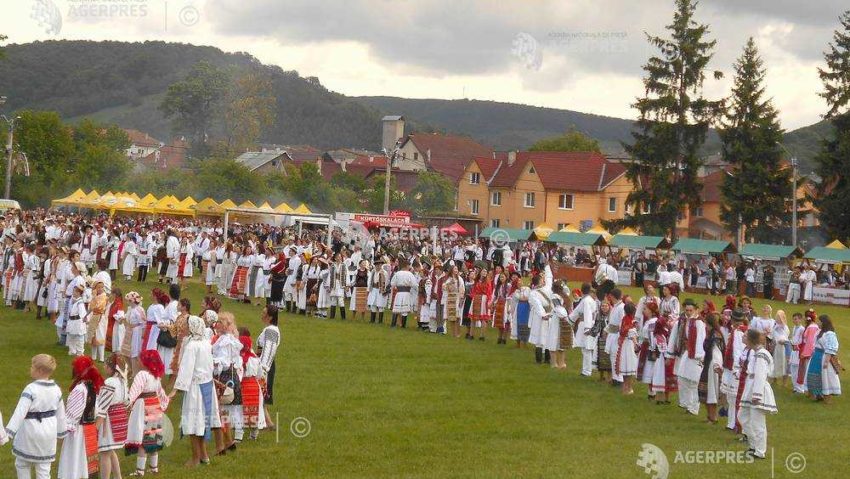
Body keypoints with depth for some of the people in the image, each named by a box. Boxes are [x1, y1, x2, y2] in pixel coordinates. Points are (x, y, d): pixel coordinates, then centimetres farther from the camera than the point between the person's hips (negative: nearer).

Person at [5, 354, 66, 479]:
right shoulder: (56, 389, 0)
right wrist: (61, 431, 21)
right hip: (48, 432, 5)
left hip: (30, 432, -5)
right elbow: (60, 413, 9)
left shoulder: (31, 389, -19)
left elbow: (20, 412, -25)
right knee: (44, 467, 10)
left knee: (22, 464, 15)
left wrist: (9, 431, -26)